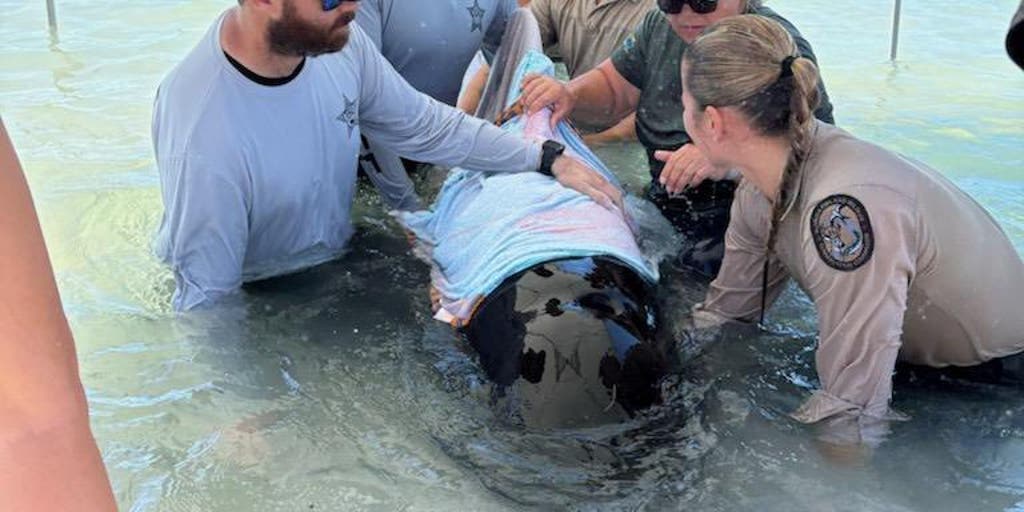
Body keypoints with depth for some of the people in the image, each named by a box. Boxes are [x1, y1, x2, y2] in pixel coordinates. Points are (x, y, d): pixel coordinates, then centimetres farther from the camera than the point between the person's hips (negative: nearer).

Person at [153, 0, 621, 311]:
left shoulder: (338, 39, -16)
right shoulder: (204, 144, -35)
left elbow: (422, 126, 0)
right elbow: (205, 300, -22)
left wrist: (548, 159, -1)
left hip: (338, 259, 6)